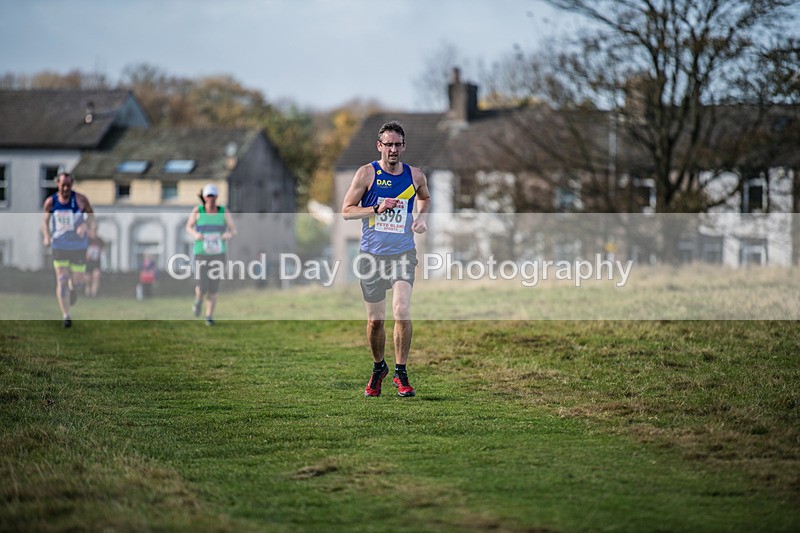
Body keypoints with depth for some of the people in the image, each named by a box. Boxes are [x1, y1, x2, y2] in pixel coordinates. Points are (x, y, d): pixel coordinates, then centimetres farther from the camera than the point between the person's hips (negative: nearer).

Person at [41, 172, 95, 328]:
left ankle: (74, 290, 44)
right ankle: (66, 316, -6)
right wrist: (46, 236, -7)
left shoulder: (80, 199, -9)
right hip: (59, 246, 1)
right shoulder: (50, 201, -3)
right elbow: (45, 220, 11)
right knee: (61, 281, -11)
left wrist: (85, 225, -20)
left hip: (78, 247, 0)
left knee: (77, 284, 4)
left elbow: (91, 215, 1)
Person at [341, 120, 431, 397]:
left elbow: (424, 197, 27)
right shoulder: (366, 173, -3)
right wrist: (377, 209, -15)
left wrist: (421, 217, 8)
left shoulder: (415, 175, 4)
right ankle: (378, 368, 30)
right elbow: (346, 210, -2)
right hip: (372, 255, 0)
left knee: (402, 311, -18)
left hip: (403, 253, 0)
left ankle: (401, 373, -4)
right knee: (375, 320, 6)